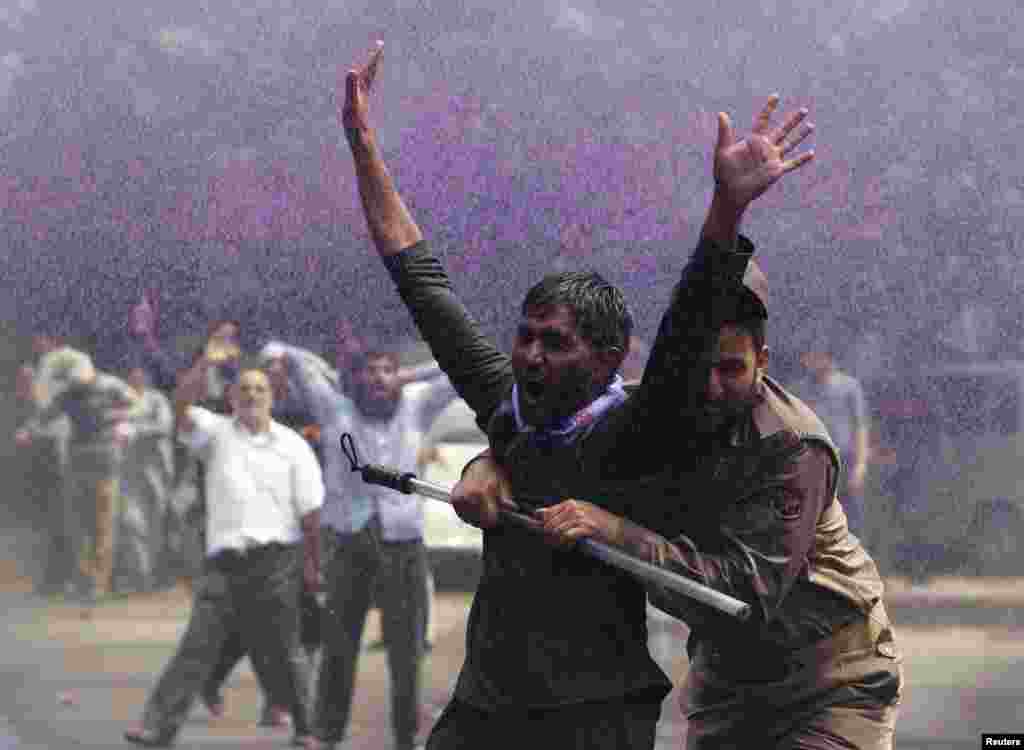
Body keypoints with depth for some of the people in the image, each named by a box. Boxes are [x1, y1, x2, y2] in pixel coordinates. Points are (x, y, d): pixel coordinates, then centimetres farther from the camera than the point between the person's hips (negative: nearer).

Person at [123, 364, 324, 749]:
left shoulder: (293, 446, 7)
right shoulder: (217, 433, 9)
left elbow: (309, 511, 7)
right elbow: (181, 405, -9)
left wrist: (313, 565, 4)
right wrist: (207, 360, -16)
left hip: (276, 561, -1)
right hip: (225, 560, 1)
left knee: (277, 652, 3)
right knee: (197, 645, -6)